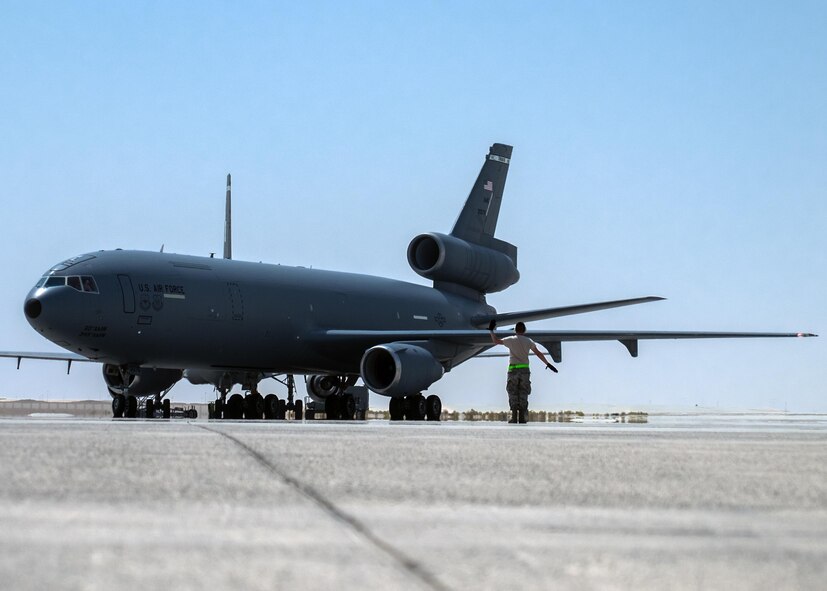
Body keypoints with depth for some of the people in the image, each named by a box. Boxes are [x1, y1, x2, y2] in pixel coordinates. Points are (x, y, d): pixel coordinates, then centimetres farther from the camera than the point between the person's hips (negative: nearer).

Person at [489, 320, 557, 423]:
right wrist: (548, 364, 13)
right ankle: (522, 419, 0)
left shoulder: (511, 340, 1)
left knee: (513, 395, 2)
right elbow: (538, 353, 6)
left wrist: (491, 330, 24)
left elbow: (496, 341, 10)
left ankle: (514, 418, -7)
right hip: (525, 370, 1)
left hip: (513, 370, -1)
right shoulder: (528, 341, 5)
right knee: (523, 396, 5)